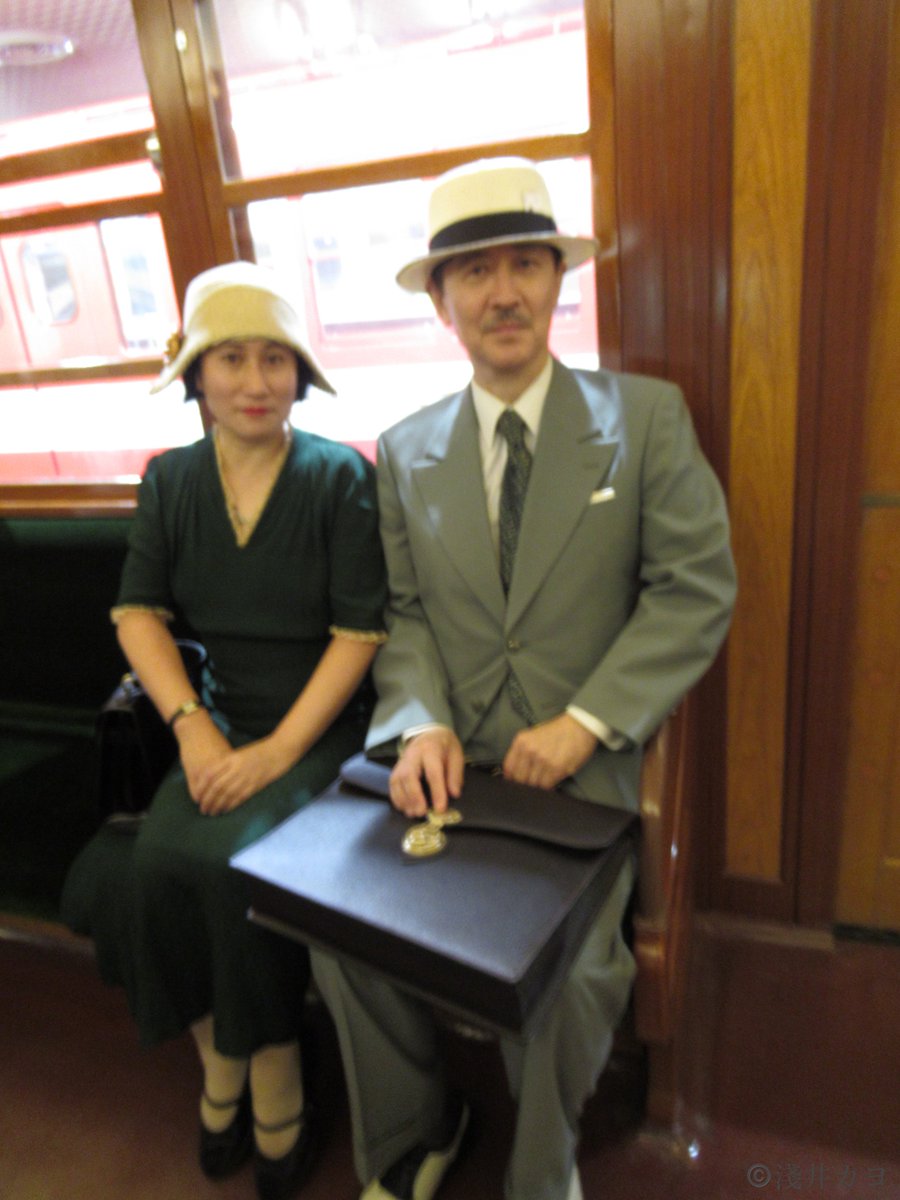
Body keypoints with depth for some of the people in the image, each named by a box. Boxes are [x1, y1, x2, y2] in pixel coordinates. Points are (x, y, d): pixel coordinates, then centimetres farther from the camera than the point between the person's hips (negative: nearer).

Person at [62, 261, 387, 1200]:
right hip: (224, 721, 4)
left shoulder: (341, 477, -6)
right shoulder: (169, 480, 7)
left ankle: (275, 1093, 3)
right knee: (157, 860, -19)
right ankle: (221, 1068, 8)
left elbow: (359, 634, -11)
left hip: (326, 726, -3)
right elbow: (138, 614, 4)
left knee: (238, 860, -24)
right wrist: (192, 726, -11)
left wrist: (279, 749, -17)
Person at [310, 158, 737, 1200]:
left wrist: (587, 721, -13)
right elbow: (404, 612, 7)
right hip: (448, 760, 3)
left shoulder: (646, 418, 1)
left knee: (564, 966, -21)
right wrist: (421, 724, -11)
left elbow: (696, 590, -4)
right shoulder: (405, 450, 8)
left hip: (584, 762, -2)